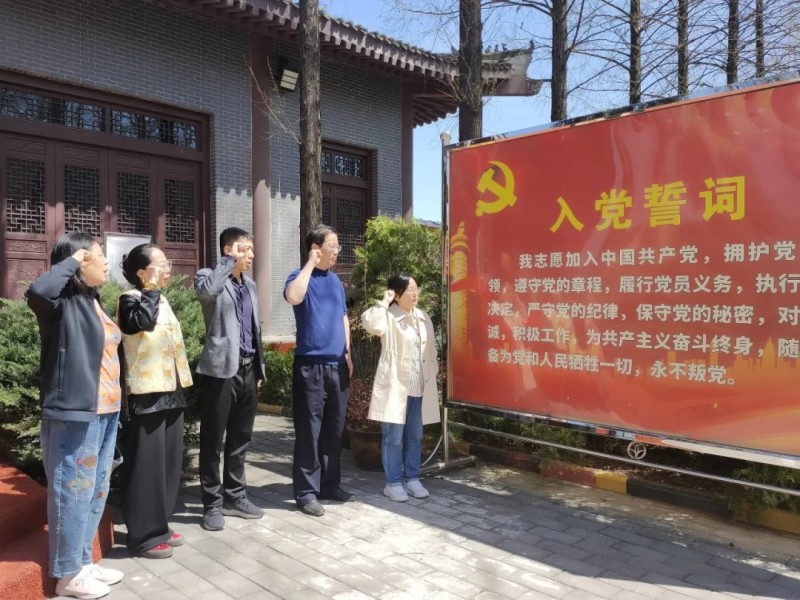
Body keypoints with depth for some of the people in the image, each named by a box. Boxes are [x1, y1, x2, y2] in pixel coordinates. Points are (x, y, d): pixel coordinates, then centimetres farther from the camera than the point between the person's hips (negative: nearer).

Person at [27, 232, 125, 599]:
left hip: (104, 413, 9)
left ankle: (83, 562, 32)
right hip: (74, 415, -9)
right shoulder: (63, 303, -12)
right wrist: (70, 261, -19)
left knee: (96, 492, 17)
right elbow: (38, 291, -37)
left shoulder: (92, 301, 13)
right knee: (73, 493, 3)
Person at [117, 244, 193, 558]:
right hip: (147, 395, -8)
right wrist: (152, 287, -20)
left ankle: (159, 525, 26)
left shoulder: (162, 300, 16)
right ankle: (143, 535, 10)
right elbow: (142, 321, -32)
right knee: (147, 465, -2)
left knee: (169, 461, 13)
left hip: (170, 391, 9)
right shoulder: (130, 299, -8)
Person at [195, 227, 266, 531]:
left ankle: (235, 496, 26)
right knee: (213, 439, 3)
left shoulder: (251, 285, 17)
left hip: (248, 369, 7)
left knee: (240, 438, 14)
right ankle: (212, 504, 14)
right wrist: (230, 262, -18)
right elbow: (207, 290, -31)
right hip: (222, 368, -6)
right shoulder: (209, 276, -4)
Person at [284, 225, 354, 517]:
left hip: (337, 365, 6)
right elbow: (293, 297, -28)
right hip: (310, 365, -6)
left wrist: (347, 353, 14)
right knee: (309, 430, -1)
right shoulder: (301, 276, -5)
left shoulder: (335, 280, 15)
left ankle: (330, 484, 24)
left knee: (334, 429, 12)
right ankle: (306, 491, 9)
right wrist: (310, 263, -17)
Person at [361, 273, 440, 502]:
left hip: (420, 388, 6)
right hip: (395, 387, -6)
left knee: (415, 436, 14)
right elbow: (369, 322, -32)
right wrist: (384, 302, -22)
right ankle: (393, 483, 14)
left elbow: (431, 352, 16)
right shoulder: (388, 317, -9)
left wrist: (432, 377, 12)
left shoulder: (424, 318, 11)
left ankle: (412, 479, 26)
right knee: (393, 436, 2)